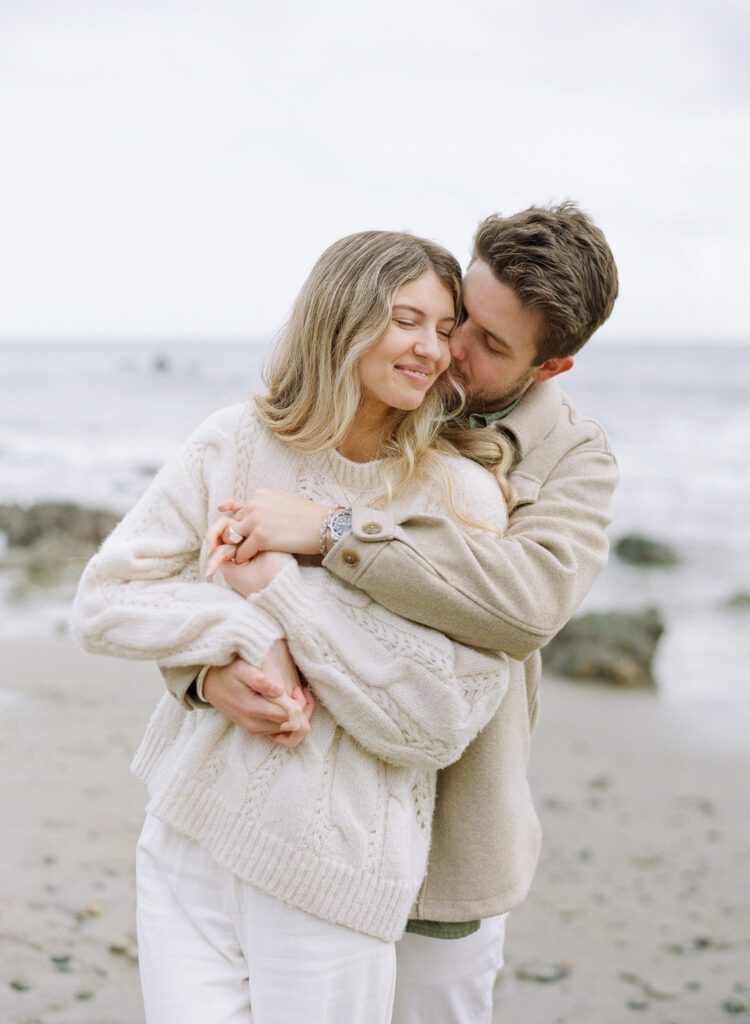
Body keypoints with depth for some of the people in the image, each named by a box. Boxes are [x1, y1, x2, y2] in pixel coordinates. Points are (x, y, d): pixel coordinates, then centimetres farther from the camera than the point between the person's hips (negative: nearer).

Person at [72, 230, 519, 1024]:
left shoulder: (461, 497, -7)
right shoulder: (235, 445, -1)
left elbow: (440, 725, -12)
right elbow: (102, 602, -2)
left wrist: (284, 589, -16)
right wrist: (250, 632, -17)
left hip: (332, 869, -2)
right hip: (188, 837, 2)